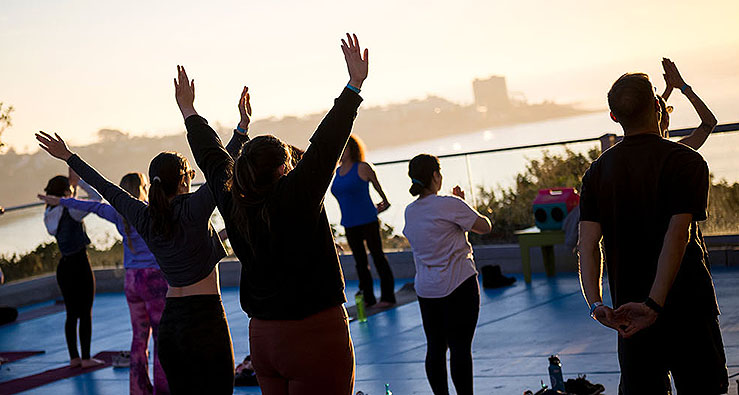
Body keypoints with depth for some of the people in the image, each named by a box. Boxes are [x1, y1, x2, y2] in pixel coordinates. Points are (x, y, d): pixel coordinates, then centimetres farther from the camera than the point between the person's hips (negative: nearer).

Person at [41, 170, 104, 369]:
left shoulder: (51, 214, 6)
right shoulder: (72, 212, -15)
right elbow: (96, 198, -10)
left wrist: (73, 183, 23)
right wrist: (80, 180, -4)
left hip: (64, 265, 7)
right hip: (80, 264, -7)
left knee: (71, 313, 12)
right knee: (85, 312, 1)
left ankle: (74, 357, 14)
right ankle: (85, 357, 2)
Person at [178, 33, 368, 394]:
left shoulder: (233, 204, 2)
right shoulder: (297, 198, -16)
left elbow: (211, 157, 16)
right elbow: (326, 144, -18)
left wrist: (189, 112, 32)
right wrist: (354, 86, -16)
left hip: (262, 340, 7)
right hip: (316, 338, -7)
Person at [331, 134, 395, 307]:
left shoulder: (362, 168, -8)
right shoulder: (336, 173, 9)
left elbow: (378, 186, 6)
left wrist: (385, 203, 19)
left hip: (367, 220, -6)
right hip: (349, 224, 6)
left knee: (378, 257, -1)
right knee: (360, 261, 10)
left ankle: (388, 296, 4)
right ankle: (368, 298, 17)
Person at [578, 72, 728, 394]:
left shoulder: (598, 171, 5)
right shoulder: (686, 161, -9)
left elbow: (588, 243, -6)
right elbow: (677, 235, -21)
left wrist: (595, 303, -15)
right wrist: (654, 304, -27)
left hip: (630, 313, 4)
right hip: (688, 307, -4)